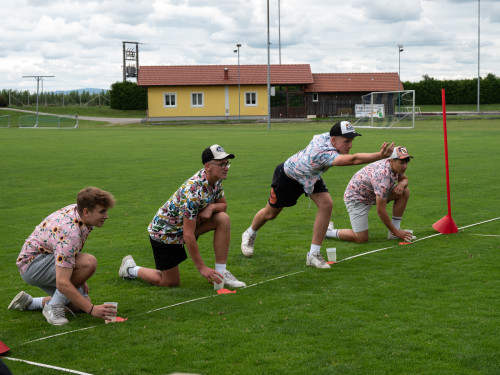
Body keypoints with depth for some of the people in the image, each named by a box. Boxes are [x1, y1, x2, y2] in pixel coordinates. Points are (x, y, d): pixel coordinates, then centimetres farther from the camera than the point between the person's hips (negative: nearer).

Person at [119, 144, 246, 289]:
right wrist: (201, 267, -28)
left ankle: (221, 273, -7)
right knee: (171, 282, 0)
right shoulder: (193, 191, -35)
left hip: (188, 223, 8)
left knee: (223, 219, -14)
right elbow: (188, 236, -32)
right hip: (164, 231, -8)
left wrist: (211, 207, -17)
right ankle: (130, 268, 24)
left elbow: (223, 205, 9)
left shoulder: (216, 180, -9)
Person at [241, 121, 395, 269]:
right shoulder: (324, 153, -47)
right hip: (287, 176, -7)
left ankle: (313, 255, -10)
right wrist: (380, 155, -72)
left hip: (311, 176, 7)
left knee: (326, 204, -17)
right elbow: (353, 159, -63)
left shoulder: (326, 136, -22)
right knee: (270, 214, 15)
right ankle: (249, 235, 50)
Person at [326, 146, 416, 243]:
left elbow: (404, 179, 14)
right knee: (361, 238, -15)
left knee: (404, 191, -5)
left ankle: (393, 234, 1)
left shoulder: (396, 166, -11)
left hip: (372, 194, 9)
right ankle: (328, 232, 9)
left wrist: (401, 184, -13)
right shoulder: (383, 177, -36)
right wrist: (396, 232, -23)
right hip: (356, 198, -9)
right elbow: (381, 211, -32)